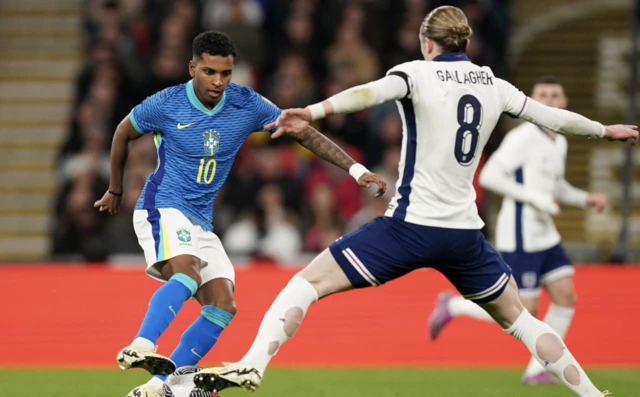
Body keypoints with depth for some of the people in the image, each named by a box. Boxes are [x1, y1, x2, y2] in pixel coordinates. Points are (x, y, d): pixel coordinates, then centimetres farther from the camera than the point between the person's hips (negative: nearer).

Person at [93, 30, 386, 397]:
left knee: (223, 307, -9)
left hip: (200, 222, 6)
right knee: (188, 271, -35)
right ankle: (141, 348, -52)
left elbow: (305, 133, -1)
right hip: (162, 208, -6)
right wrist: (116, 190, 22)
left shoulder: (247, 105, -4)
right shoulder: (165, 105, -11)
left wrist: (356, 169, -11)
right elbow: (124, 134, 9)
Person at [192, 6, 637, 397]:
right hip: (464, 233, 4)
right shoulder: (494, 86, 10)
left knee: (308, 283, -2)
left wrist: (315, 111, -40)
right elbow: (555, 118, 21)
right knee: (518, 318, 23)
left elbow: (371, 92, -24)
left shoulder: (417, 73, -3)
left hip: (410, 226, -4)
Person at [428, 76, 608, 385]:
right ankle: (452, 306, 9)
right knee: (523, 313, -8)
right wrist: (536, 198, -22)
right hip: (519, 235, -9)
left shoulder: (559, 143, 13)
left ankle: (537, 370, 7)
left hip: (544, 235, 9)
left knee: (566, 298, -1)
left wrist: (585, 199, 11)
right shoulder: (523, 137, -15)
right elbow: (489, 176, -21)